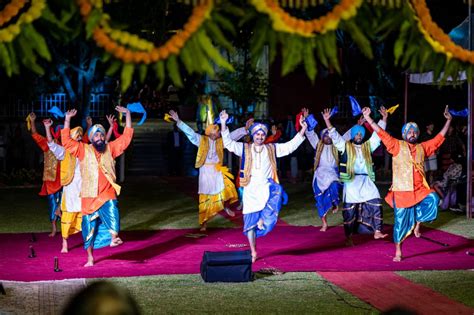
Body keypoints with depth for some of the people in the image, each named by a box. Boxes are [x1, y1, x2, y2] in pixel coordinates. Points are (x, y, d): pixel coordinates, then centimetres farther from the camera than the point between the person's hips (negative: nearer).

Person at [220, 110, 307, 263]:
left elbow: (291, 145, 7)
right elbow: (228, 143, -4)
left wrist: (303, 130, -3)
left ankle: (263, 219, -25)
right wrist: (223, 124, -16)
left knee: (276, 192, -37)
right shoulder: (245, 149, 7)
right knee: (250, 223, 2)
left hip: (267, 188, 0)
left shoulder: (272, 149, 10)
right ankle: (253, 252, 15)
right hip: (251, 191, 0)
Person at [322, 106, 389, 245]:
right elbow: (334, 135, -6)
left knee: (375, 203, -8)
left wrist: (384, 119, 3)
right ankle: (348, 237, 4)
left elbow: (378, 134, 11)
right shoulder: (345, 146, 4)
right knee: (350, 208, -1)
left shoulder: (368, 146, 12)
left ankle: (377, 231, -3)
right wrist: (327, 120, -17)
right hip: (351, 181, -3)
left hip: (366, 181, 3)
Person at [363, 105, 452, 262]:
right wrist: (368, 119, -14)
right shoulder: (397, 146, 2)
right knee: (401, 221, 0)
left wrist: (448, 120, 16)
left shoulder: (422, 148, 12)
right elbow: (382, 134, -5)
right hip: (401, 191, -3)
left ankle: (417, 224, -2)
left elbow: (439, 138, 17)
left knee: (433, 199, -26)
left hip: (419, 190, 3)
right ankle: (398, 252, 15)